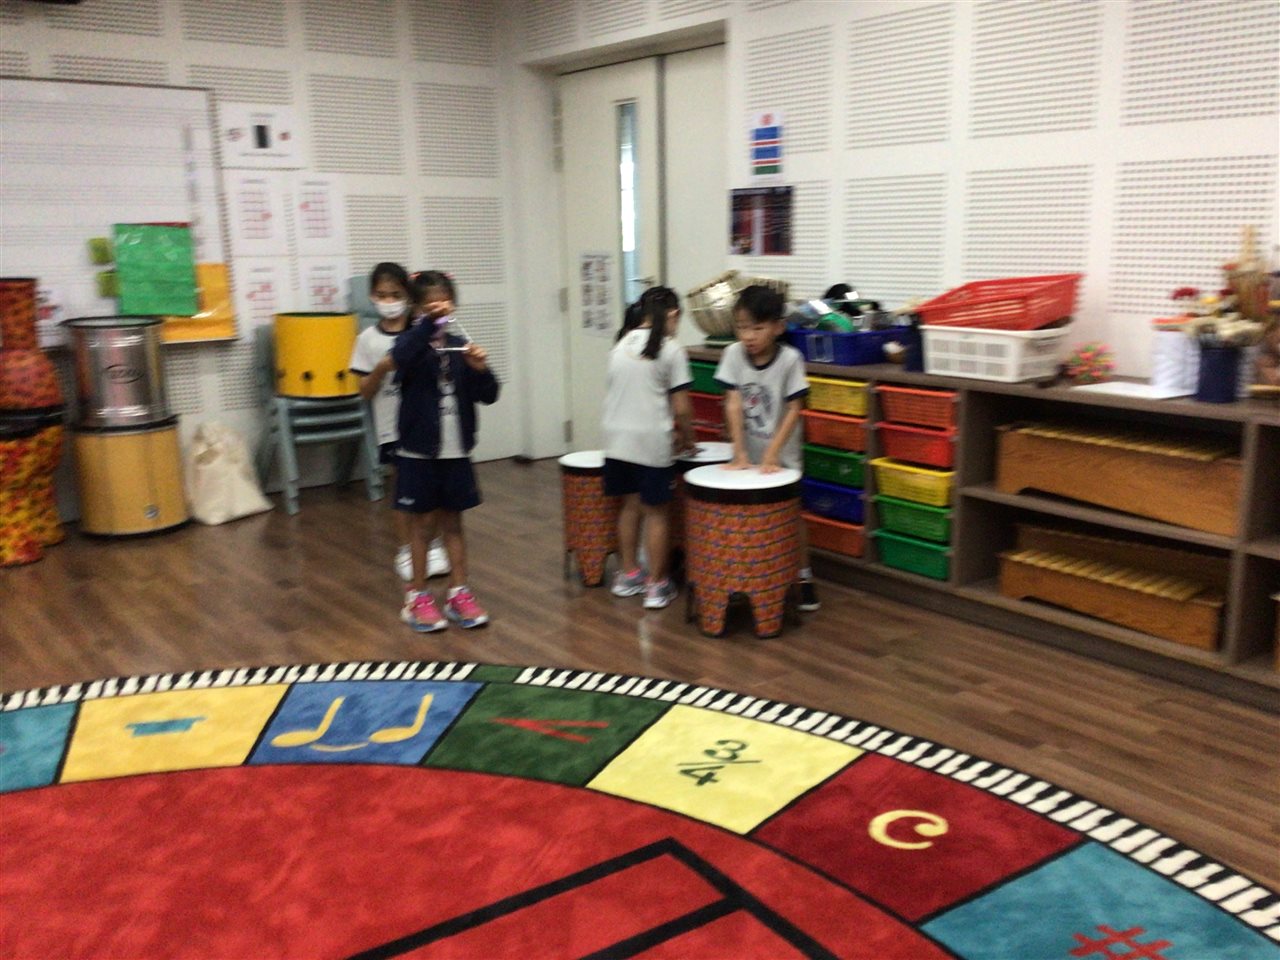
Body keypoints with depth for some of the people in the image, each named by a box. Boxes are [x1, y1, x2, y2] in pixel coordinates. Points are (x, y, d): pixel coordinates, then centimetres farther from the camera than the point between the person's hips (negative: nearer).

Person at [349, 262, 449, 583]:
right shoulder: (368, 339, -1)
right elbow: (365, 392, -1)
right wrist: (381, 369, -18)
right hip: (392, 426, 0)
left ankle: (433, 545, 21)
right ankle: (405, 551, 21)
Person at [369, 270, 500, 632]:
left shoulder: (460, 345, 4)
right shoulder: (412, 340, -6)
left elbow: (488, 395, 2)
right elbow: (401, 358, -32)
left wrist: (480, 369, -16)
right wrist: (430, 322, -36)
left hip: (455, 452, 3)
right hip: (419, 453, -3)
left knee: (453, 523, 13)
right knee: (422, 524, 8)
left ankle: (459, 593, 22)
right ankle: (418, 596, 20)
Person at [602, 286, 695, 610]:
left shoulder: (620, 345, 10)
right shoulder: (671, 349, -7)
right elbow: (681, 407, -9)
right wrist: (686, 438, 10)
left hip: (618, 439, 5)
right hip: (652, 442, -5)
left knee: (631, 505, 18)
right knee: (656, 512, 5)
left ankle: (628, 574, 27)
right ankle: (656, 584, 11)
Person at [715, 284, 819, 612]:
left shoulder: (790, 359, -17)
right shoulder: (733, 354, -10)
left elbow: (794, 411, -15)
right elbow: (733, 405, -11)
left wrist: (771, 454, -21)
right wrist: (740, 453, -16)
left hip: (781, 455, -2)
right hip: (747, 453, 2)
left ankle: (803, 577, 20)